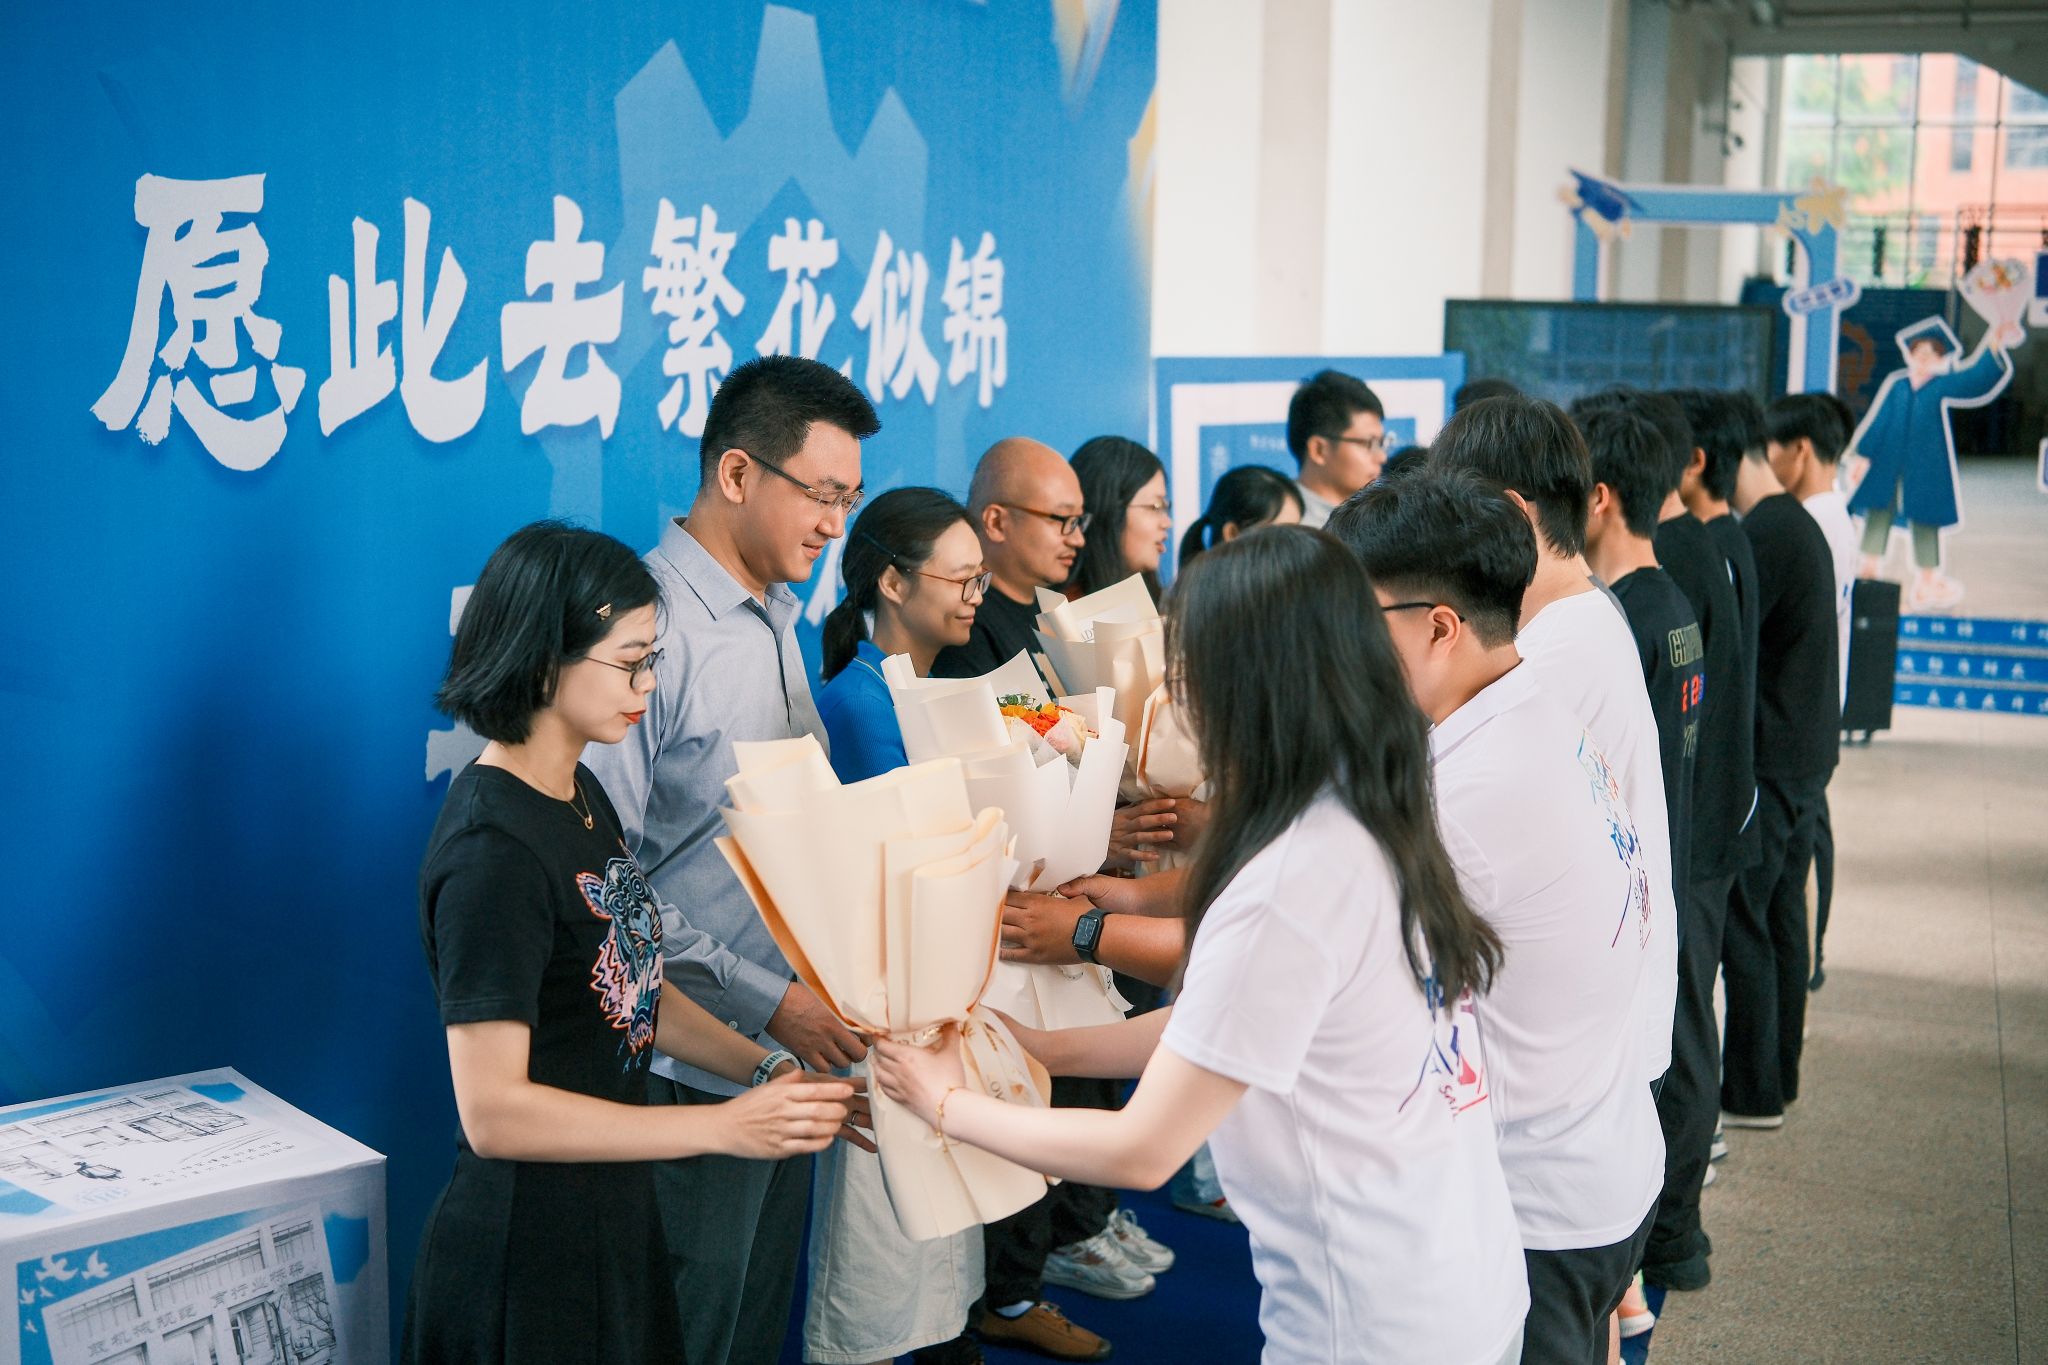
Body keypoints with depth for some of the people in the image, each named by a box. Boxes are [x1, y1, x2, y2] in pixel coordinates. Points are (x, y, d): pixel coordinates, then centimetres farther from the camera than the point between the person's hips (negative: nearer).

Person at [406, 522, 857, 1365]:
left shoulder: (583, 797, 6)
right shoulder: (493, 847, -23)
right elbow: (493, 1111, -27)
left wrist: (769, 1071, -2)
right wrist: (725, 1127, -26)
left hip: (611, 1221, 9)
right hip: (528, 1247, -9)